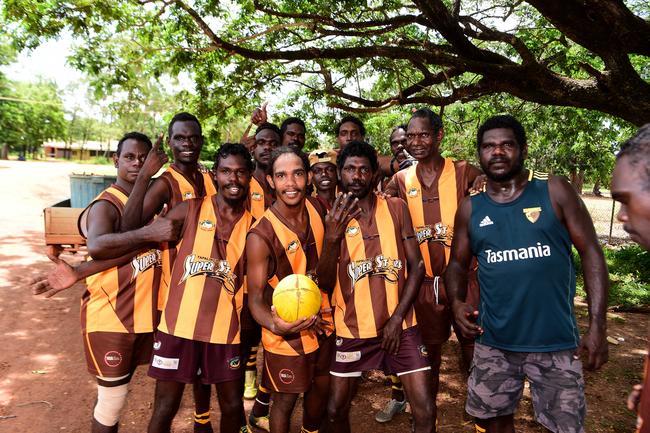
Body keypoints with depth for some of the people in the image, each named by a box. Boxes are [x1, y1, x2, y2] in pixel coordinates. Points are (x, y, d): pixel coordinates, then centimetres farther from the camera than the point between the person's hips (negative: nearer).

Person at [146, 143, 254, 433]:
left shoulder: (253, 227, 2)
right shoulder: (190, 211, -6)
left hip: (226, 332, 2)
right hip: (179, 326, -2)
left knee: (233, 407, 14)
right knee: (165, 408, 10)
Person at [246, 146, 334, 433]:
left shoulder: (317, 208, -8)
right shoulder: (261, 235, -26)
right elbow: (255, 298, -24)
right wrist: (274, 324, -41)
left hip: (322, 322, 6)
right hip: (286, 333, -6)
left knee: (322, 387, 23)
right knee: (286, 399, 11)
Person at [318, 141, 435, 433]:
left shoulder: (396, 208, -1)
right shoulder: (333, 218, -2)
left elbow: (417, 267, -2)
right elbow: (325, 284, -7)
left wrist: (397, 318, -10)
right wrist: (332, 236, -22)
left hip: (400, 325, 0)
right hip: (353, 329, 1)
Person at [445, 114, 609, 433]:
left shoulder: (554, 191, -4)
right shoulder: (470, 208, 2)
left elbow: (590, 252, -4)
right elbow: (458, 264, 9)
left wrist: (597, 325, -11)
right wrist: (457, 302, -11)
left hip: (556, 341, -2)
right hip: (493, 342, 3)